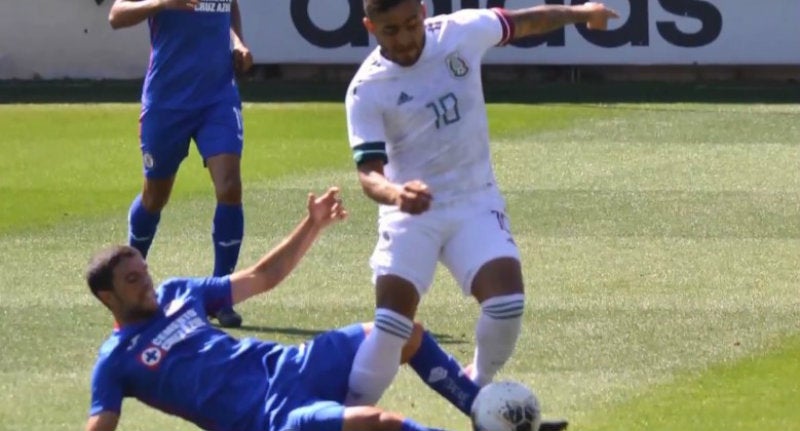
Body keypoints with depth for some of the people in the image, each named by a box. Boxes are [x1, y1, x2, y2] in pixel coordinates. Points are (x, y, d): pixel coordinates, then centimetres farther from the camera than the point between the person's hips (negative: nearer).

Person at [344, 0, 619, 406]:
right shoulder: (366, 89, -15)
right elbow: (369, 171, -22)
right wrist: (395, 194, -44)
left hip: (475, 203, 2)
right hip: (410, 211, -2)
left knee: (507, 302, -16)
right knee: (392, 323, -14)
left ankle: (478, 386, 11)